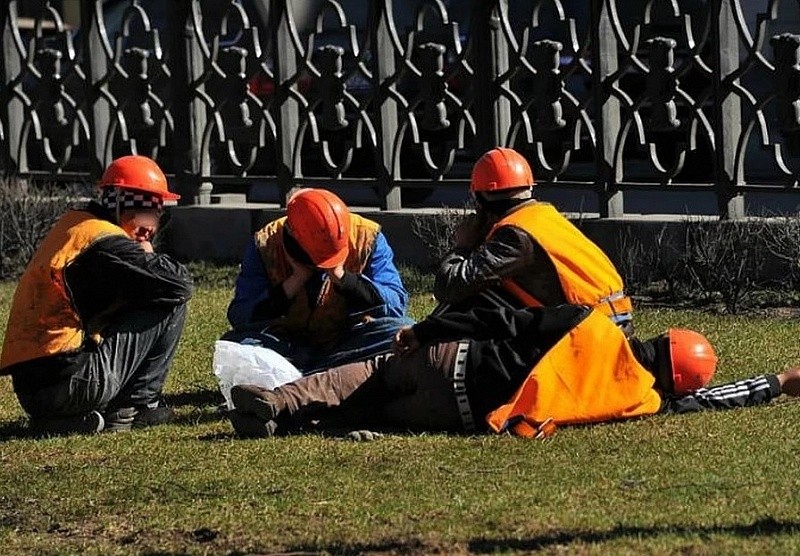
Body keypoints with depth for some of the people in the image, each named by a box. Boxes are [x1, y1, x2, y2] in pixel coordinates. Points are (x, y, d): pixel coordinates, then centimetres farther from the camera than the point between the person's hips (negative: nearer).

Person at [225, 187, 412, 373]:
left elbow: (396, 305, -16)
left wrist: (342, 277, -27)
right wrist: (295, 281, -25)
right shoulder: (265, 244, -12)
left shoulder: (367, 238, -11)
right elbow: (240, 317, -15)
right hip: (288, 343, 0)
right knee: (234, 342, -29)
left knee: (401, 329, -30)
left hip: (347, 342, 0)